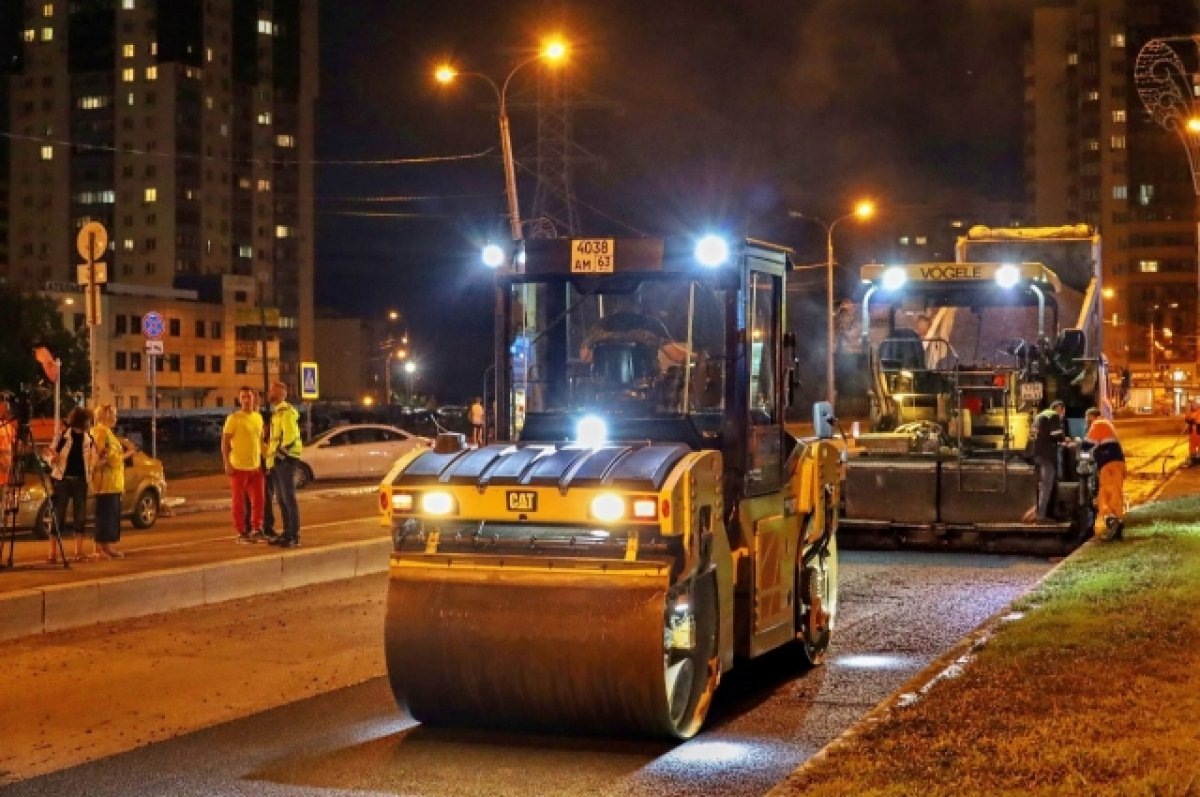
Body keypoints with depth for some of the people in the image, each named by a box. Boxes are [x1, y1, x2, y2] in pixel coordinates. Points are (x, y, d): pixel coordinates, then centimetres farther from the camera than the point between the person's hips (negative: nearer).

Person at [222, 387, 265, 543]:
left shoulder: (258, 417, 10)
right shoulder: (234, 418, -8)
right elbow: (225, 441, -9)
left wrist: (264, 461, 14)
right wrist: (227, 464, -15)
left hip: (256, 466, 6)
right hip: (239, 467, -6)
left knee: (258, 500, 10)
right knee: (239, 501, 2)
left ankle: (256, 529, 22)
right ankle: (241, 533, 9)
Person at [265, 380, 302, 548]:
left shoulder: (286, 411, -12)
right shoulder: (276, 412, 19)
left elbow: (290, 435, -22)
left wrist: (280, 452, -16)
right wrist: (271, 456, 17)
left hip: (285, 459, -10)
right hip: (277, 461, 10)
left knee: (289, 498, -9)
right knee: (281, 499, 11)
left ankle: (294, 536, -7)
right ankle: (287, 533, 16)